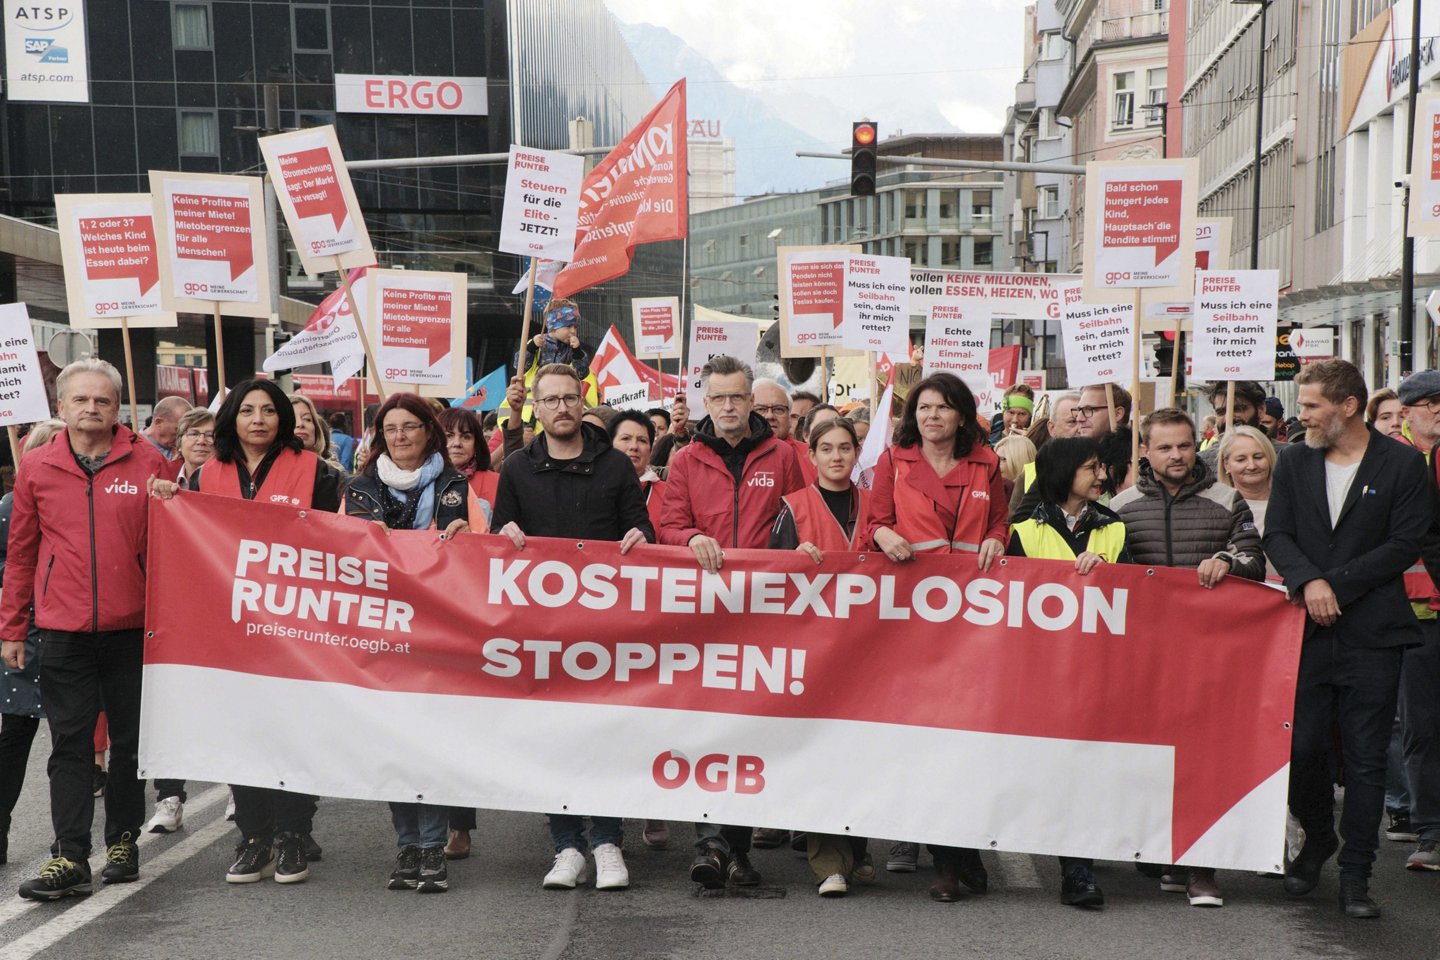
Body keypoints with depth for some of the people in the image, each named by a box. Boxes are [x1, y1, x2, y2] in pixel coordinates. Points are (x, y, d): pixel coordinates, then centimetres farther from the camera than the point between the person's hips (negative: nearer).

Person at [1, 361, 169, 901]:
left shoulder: (147, 464, 1)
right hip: (64, 632, 1)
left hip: (132, 628, 0)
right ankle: (70, 856, 4)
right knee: (70, 744, 1)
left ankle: (122, 839, 23)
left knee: (130, 740, 9)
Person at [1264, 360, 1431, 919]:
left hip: (1371, 635, -2)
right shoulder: (1293, 462, 9)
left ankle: (1355, 875, 12)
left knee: (1365, 760, 2)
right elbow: (1276, 534, 3)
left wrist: (1335, 584, -12)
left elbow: (1405, 545, -6)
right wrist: (1308, 582, -16)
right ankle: (1317, 841, 29)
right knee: (1302, 747, 3)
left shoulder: (1402, 465, 0)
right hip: (1308, 631, 3)